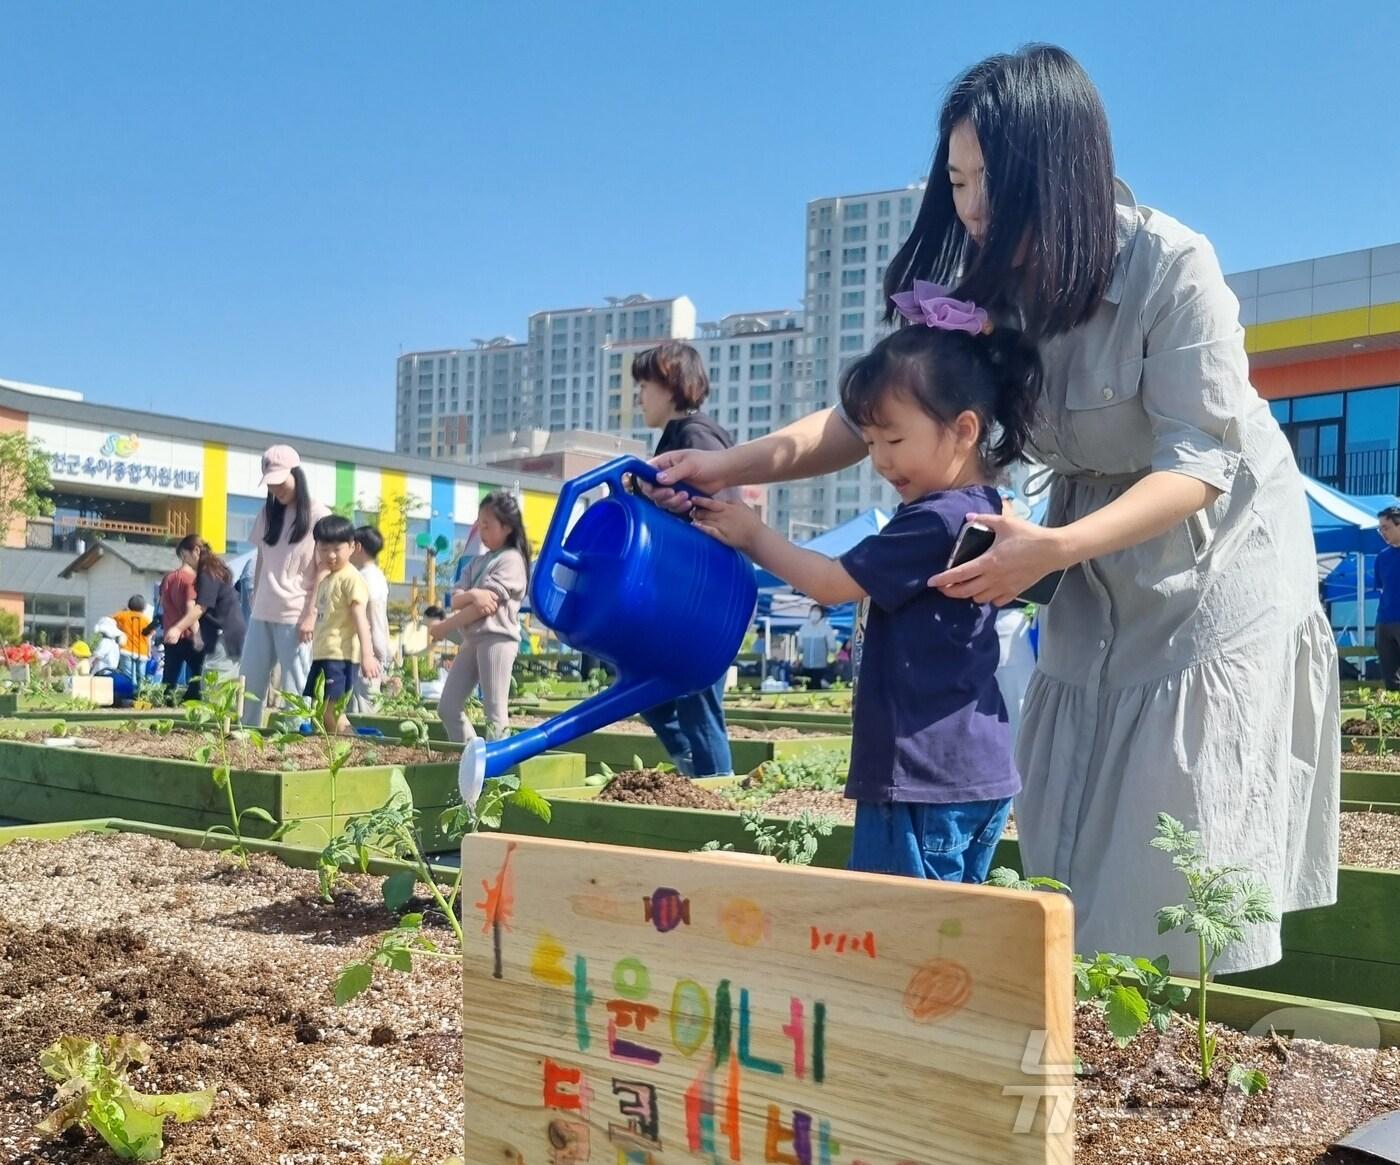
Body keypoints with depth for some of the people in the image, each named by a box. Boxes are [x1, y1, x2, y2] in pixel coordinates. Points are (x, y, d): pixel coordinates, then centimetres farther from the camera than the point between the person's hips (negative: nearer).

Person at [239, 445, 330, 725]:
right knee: (249, 684, 7)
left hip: (296, 616, -6)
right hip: (262, 614, 6)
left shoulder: (318, 516, -4)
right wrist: (255, 603, 11)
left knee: (294, 688, -2)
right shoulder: (267, 513, 11)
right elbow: (261, 562, 15)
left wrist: (311, 615, -12)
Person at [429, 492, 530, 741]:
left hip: (497, 638, -9)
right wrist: (473, 594, -19)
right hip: (472, 638, 9)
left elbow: (486, 606, -13)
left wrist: (444, 627, -6)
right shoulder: (478, 562, 19)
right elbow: (456, 600, 6)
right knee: (447, 707, 7)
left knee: (495, 713, -8)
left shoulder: (511, 559, -5)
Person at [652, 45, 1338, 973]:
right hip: (1102, 563, 5)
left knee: (1188, 840, -4)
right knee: (1078, 831, 3)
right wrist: (731, 468, -22)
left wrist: (1053, 548, -41)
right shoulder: (987, 289, -9)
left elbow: (1201, 461, -27)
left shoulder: (1172, 266, -25)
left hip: (1219, 553, -5)